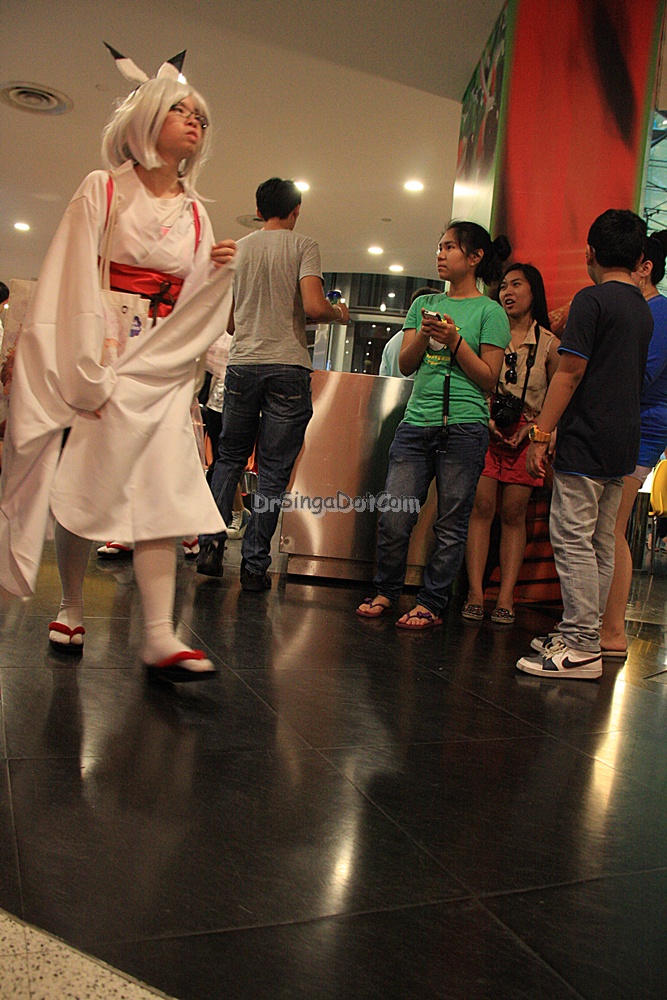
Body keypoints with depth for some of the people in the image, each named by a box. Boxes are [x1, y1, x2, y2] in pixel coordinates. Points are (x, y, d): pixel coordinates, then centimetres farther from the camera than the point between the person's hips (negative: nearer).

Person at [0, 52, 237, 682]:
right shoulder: (103, 190, 3)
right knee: (85, 488, -2)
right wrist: (89, 377, -15)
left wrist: (218, 274, -6)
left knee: (163, 492, -11)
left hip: (162, 368, 3)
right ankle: (71, 609, 18)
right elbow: (75, 286, -5)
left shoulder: (196, 214, 15)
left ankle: (158, 636, -15)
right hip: (100, 360, -3)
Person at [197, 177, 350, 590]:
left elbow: (225, 321, 16)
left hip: (243, 364, 4)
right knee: (273, 470, 1)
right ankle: (255, 564, 2)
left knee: (229, 458, 16)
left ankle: (212, 544, 8)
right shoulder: (303, 246, 1)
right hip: (288, 367, -3)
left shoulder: (237, 249, 13)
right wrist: (339, 313, 8)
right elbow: (313, 306, -13)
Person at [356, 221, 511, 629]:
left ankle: (431, 603, 13)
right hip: (417, 422, 4)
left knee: (451, 523, 2)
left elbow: (488, 379, -1)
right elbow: (405, 365, 12)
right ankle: (387, 591, 18)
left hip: (464, 427, -3)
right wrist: (423, 335, -6)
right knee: (394, 516, 0)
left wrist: (454, 340, -11)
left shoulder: (490, 311, 4)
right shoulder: (424, 304, 17)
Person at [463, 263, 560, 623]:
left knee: (514, 513, -1)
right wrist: (486, 418, -6)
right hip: (485, 428, 1)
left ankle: (505, 597, 2)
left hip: (526, 435, 0)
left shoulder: (549, 343, 6)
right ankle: (475, 592, -5)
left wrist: (530, 429, -8)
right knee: (480, 506, -7)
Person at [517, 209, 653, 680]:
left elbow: (570, 373, -15)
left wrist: (540, 434, -12)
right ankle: (582, 634, 19)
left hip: (586, 443, -9)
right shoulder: (644, 310, 16)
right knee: (601, 545, 11)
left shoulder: (592, 300, -9)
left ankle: (582, 649, -5)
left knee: (573, 540, -7)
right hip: (624, 446, 9)